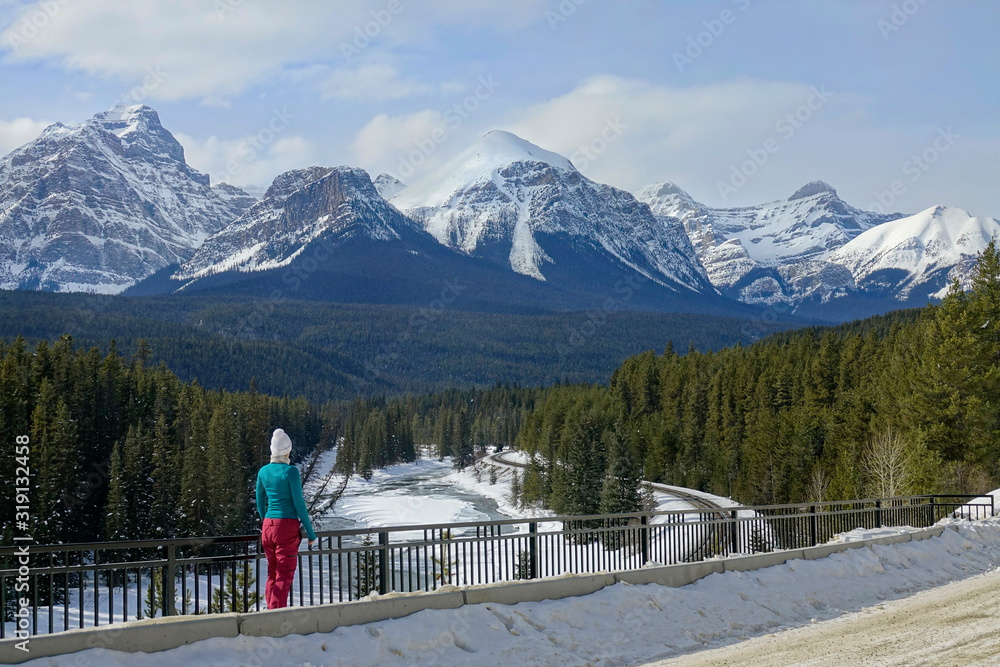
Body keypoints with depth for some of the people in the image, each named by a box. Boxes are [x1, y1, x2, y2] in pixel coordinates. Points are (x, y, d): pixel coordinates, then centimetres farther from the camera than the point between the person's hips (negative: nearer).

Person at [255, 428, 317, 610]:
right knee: (284, 576, -3)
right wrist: (310, 532, -3)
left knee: (272, 574, 16)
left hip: (268, 527, 6)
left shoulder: (263, 471, 6)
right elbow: (299, 503, -11)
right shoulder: (291, 471, -11)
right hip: (287, 527, -6)